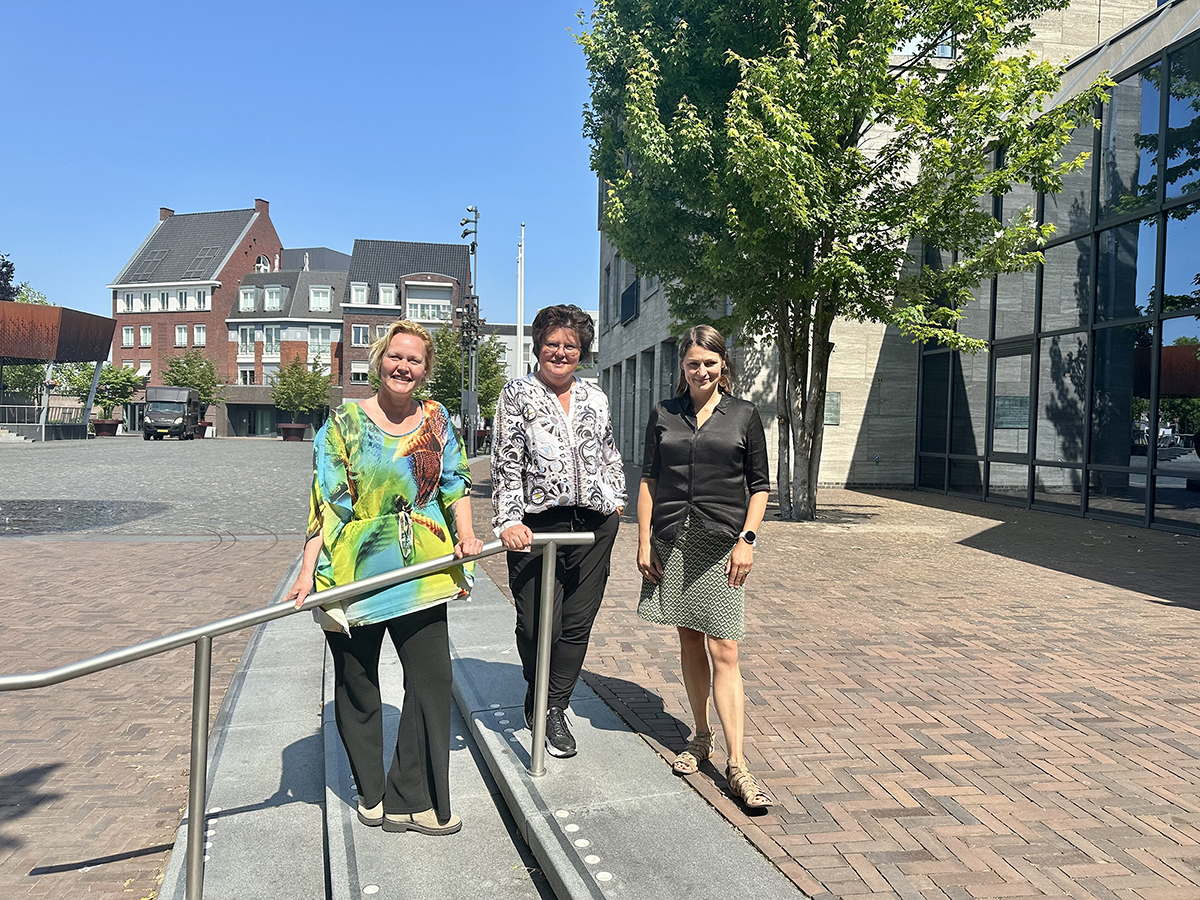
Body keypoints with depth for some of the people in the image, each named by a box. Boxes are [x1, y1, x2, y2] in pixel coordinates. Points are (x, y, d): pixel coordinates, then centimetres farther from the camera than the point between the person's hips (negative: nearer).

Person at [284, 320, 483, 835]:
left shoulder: (436, 419, 7)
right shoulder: (346, 422, -4)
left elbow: (454, 481, 13)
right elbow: (327, 502, -9)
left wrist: (465, 532, -5)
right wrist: (307, 573, -16)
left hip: (421, 572, 3)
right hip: (355, 572, -2)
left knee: (431, 681, 1)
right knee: (358, 687, 11)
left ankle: (412, 799, 16)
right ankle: (371, 791, 30)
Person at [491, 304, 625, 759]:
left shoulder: (595, 398, 14)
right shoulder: (517, 394, 2)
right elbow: (505, 464, -4)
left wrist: (616, 498, 15)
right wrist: (509, 520, -12)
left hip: (594, 523, 4)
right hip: (537, 525, -3)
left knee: (578, 621, 5)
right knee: (538, 626, -1)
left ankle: (555, 709, 20)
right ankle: (536, 696, 28)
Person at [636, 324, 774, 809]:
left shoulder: (744, 415, 3)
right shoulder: (663, 414, 8)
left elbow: (760, 485, 5)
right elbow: (648, 481, 8)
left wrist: (746, 539, -6)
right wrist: (644, 542, 2)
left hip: (721, 545, -2)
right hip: (672, 544, 3)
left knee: (723, 650, -6)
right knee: (689, 641, 12)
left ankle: (736, 764, -2)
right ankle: (701, 737, 28)